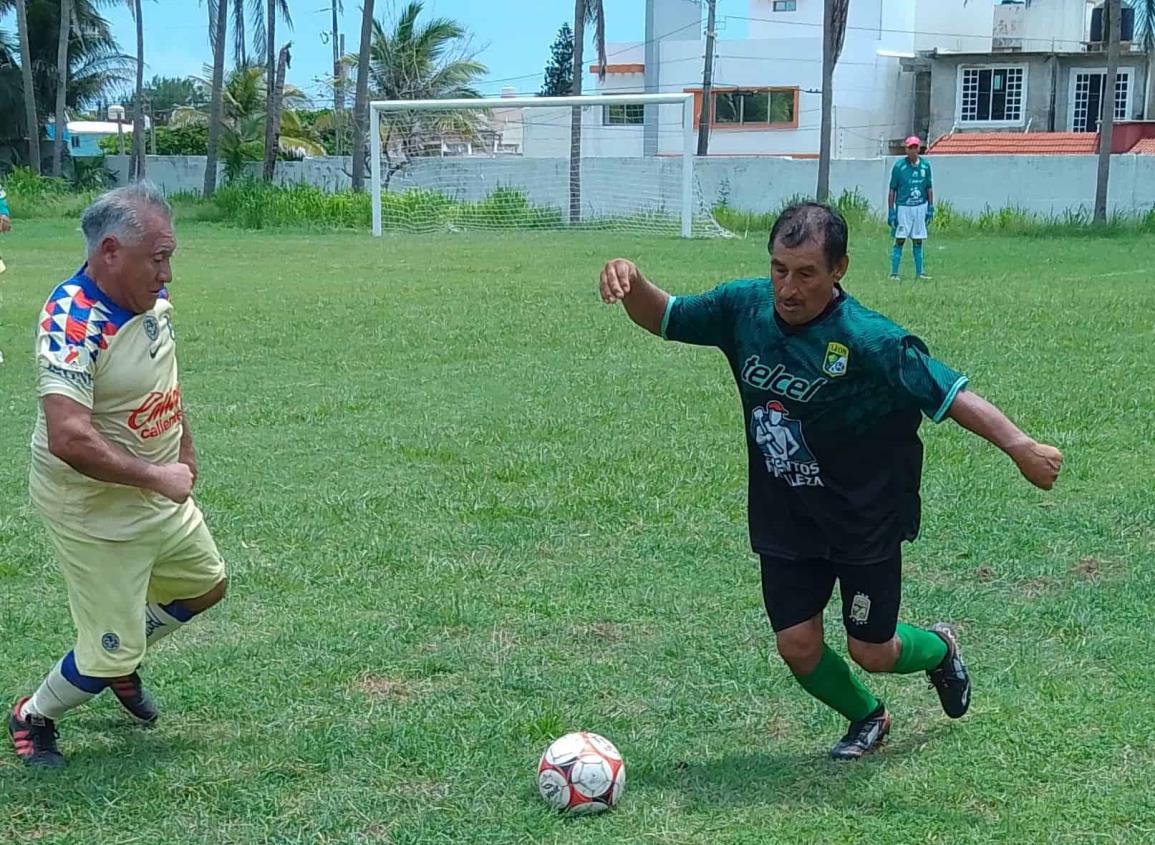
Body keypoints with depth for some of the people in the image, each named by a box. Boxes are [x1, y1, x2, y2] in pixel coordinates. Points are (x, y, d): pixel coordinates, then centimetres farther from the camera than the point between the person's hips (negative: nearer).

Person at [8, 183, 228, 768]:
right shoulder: (73, 325, -31)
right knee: (110, 651, 0)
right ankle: (31, 719, 29)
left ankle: (119, 664, 45)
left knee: (204, 585, 24)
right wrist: (157, 476, -30)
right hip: (94, 513, -8)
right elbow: (70, 440, -40)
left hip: (158, 497, 9)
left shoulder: (151, 296, -5)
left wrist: (185, 450, 20)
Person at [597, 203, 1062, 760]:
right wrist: (631, 282, -20)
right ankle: (867, 718, 36)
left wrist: (1018, 445, -32)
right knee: (797, 646, 4)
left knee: (871, 652, 7)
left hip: (866, 521, -4)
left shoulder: (869, 340, -25)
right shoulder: (744, 307, -10)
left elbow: (949, 392, -23)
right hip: (784, 520, 4)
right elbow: (661, 317, 1)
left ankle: (939, 649, 44)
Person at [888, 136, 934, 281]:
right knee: (899, 240, -4)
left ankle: (920, 272, 14)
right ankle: (894, 273, -2)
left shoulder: (925, 165, 5)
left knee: (918, 241, 9)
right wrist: (891, 211, -6)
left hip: (921, 207, 3)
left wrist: (930, 208, 6)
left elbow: (929, 188, 12)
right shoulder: (899, 166, -5)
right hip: (903, 207, -3)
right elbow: (892, 190, -3)